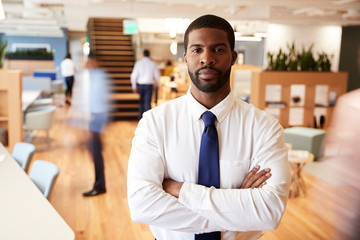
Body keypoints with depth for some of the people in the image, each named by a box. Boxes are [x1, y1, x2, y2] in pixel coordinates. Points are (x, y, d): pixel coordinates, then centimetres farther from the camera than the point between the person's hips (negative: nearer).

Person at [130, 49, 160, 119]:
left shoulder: (138, 63, -2)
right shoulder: (152, 63, -2)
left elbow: (134, 75, -5)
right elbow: (157, 75, 1)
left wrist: (134, 86, 3)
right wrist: (156, 84, 18)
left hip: (140, 85, 2)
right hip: (149, 85, -1)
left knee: (141, 101, 19)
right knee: (147, 103, -1)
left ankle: (141, 117, 27)